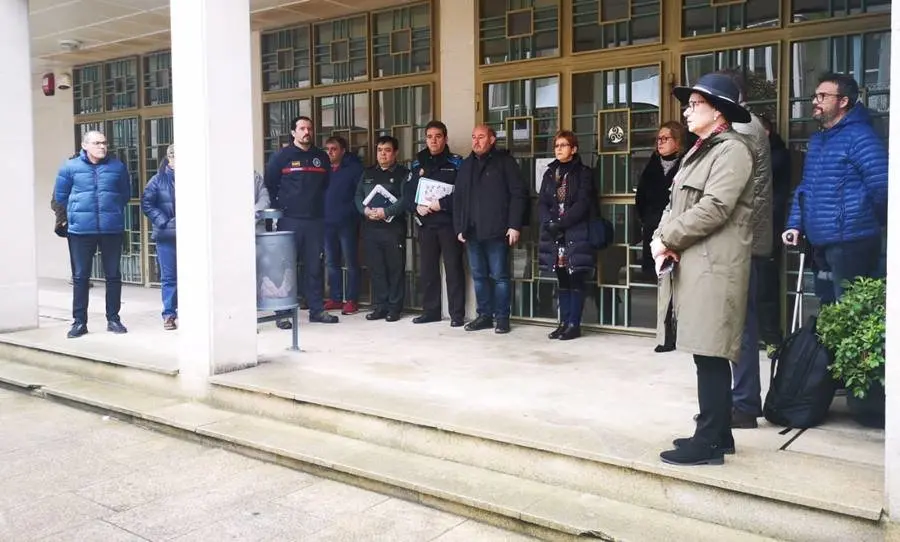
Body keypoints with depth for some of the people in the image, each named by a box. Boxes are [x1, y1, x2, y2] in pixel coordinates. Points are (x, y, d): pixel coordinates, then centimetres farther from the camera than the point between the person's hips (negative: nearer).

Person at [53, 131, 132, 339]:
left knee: (113, 275, 7)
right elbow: (60, 196, 10)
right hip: (80, 230, -1)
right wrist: (77, 212, 13)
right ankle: (79, 321, 11)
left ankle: (113, 319, 18)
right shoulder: (70, 167, 1)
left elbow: (125, 194, 15)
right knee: (80, 276, 4)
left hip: (112, 229, 1)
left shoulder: (117, 166, 3)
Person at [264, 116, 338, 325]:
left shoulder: (322, 157, 13)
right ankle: (283, 313, 2)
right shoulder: (281, 156, 1)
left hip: (316, 220, 4)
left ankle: (317, 309, 14)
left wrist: (322, 208, 10)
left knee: (314, 266, 7)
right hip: (289, 221, -3)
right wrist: (277, 209, -3)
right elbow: (269, 185, 2)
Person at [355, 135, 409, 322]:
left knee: (395, 269, -1)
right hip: (370, 228, 5)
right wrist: (365, 210, -7)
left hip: (393, 227, -4)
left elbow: (406, 199, -10)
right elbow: (358, 196, 13)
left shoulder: (403, 174, 2)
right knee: (376, 269, 7)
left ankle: (394, 308, 6)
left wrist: (385, 212, -18)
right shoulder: (368, 173, 18)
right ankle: (380, 307, 14)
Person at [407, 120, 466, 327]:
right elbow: (408, 193, 12)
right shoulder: (417, 164, 14)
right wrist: (417, 207, -7)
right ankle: (430, 310, 19)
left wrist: (442, 204, -17)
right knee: (427, 269, 9)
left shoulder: (456, 163, 1)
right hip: (426, 224, 5)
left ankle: (457, 313, 3)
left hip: (449, 223, -4)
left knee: (453, 268, -3)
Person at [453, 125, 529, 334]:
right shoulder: (466, 165, 17)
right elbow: (458, 198, 18)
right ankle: (484, 315, 18)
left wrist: (515, 225, -13)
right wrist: (459, 228, 10)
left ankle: (502, 317, 6)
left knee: (499, 276, -1)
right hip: (472, 232, 6)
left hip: (496, 231, -6)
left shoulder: (504, 161, 0)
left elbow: (519, 193, -6)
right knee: (479, 276, 10)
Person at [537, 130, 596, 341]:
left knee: (576, 280, -2)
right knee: (562, 281, 9)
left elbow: (582, 204, -11)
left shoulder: (584, 173, 0)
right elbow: (541, 203, 7)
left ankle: (574, 324, 2)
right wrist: (549, 223, -11)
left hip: (576, 235, -5)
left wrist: (560, 223, -18)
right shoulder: (549, 173, 14)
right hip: (554, 236, 5)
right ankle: (564, 322, 14)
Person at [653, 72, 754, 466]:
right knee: (707, 355, 13)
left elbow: (714, 208, -18)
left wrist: (667, 239, -10)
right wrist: (661, 239, -1)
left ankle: (709, 444, -1)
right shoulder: (699, 151, 22)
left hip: (713, 267, -9)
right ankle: (717, 434, 23)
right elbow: (676, 204, 18)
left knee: (711, 355, -7)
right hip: (690, 266, 9)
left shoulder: (732, 149, -8)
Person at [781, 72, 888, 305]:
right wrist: (795, 224, 9)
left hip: (851, 244, -9)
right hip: (821, 244, 9)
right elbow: (805, 188, 21)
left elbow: (881, 186, -20)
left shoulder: (860, 137, -13)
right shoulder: (816, 140, 16)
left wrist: (872, 223, -5)